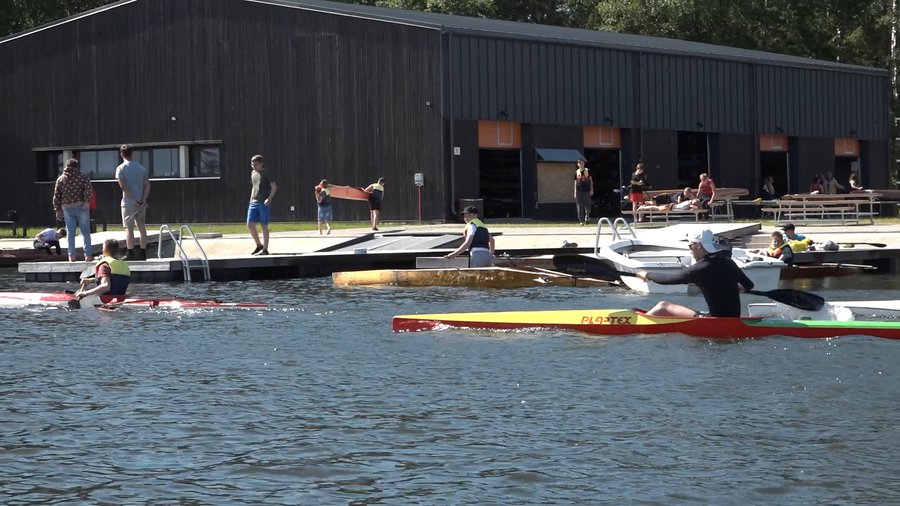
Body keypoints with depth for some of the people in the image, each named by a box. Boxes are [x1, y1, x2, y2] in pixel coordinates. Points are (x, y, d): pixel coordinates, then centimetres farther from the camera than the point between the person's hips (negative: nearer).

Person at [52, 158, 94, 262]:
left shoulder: (60, 179, 9)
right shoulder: (82, 177, 1)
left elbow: (56, 195, 7)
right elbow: (88, 189, -16)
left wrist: (57, 210, 10)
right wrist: (87, 202, -17)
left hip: (67, 208, 2)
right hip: (81, 207, -2)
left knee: (70, 232, 7)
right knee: (85, 231, 2)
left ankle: (72, 255, 4)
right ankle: (88, 255, -1)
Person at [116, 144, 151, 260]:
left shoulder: (121, 168, -5)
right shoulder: (141, 167, 9)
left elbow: (123, 186, -15)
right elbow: (147, 185, 2)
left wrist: (134, 198, -14)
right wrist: (143, 199, -6)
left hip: (129, 203, -5)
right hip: (142, 202, 5)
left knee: (129, 228, -1)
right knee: (142, 227, 9)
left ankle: (131, 254, -4)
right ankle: (143, 253, 10)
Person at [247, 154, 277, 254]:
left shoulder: (267, 173, -5)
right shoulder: (253, 173, 15)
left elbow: (274, 187, -11)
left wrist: (269, 198, -23)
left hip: (264, 203, -6)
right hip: (254, 202, 6)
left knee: (264, 226, -3)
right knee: (250, 225, -2)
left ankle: (265, 249, 2)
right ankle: (259, 245, 15)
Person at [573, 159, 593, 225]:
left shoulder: (587, 171, 4)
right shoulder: (577, 172, 7)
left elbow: (591, 180, 7)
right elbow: (575, 182, 11)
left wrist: (591, 189, 1)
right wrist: (575, 192, 7)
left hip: (587, 191, -1)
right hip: (579, 191, 1)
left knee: (587, 206, -3)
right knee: (579, 206, 0)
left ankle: (586, 218, 16)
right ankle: (581, 220, 5)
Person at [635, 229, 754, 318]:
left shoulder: (699, 270, -13)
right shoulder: (728, 263, 6)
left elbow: (668, 279, -4)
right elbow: (749, 285, 16)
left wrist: (647, 274, 15)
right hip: (733, 318, 7)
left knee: (663, 307, 1)